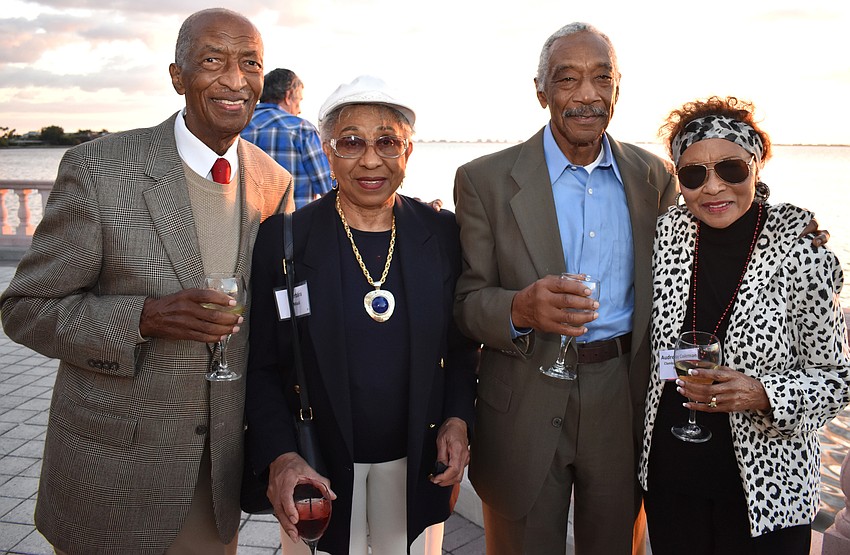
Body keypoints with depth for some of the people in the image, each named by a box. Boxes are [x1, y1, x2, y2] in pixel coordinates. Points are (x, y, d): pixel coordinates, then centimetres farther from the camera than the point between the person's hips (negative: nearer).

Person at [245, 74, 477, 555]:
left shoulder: (443, 233, -3)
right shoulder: (284, 238, -9)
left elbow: (462, 347, 6)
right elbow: (260, 365, -6)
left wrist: (458, 420, -8)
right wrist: (281, 456, -17)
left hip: (417, 462, 2)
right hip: (317, 467, -2)